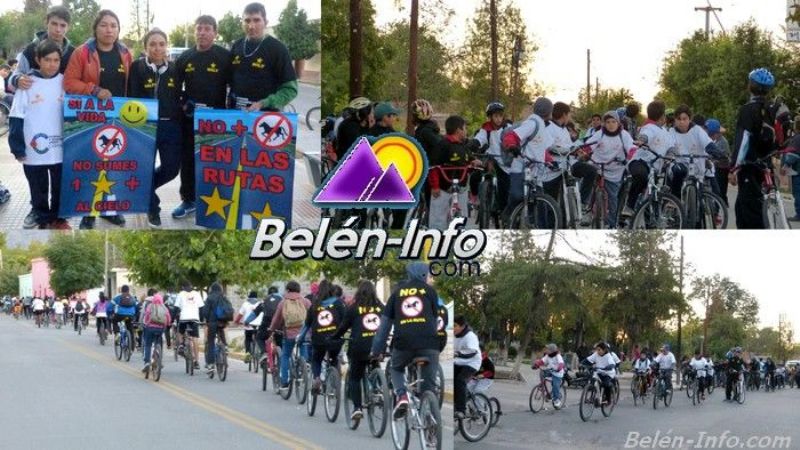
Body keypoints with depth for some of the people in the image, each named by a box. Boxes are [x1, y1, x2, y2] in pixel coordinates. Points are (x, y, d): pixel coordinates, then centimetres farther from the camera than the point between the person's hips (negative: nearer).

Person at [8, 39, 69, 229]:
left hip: (61, 149, 2)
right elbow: (16, 119, -4)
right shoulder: (28, 84, -6)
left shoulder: (65, 83, 0)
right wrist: (18, 148, -8)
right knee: (39, 189, 9)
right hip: (34, 151, -2)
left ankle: (58, 218, 29)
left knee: (60, 188, 13)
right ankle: (43, 221, 22)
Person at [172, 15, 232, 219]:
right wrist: (182, 104, 1)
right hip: (189, 117, 4)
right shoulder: (185, 57, 6)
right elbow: (175, 86, 14)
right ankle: (188, 200, 19)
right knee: (187, 160, 8)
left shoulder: (225, 56, -5)